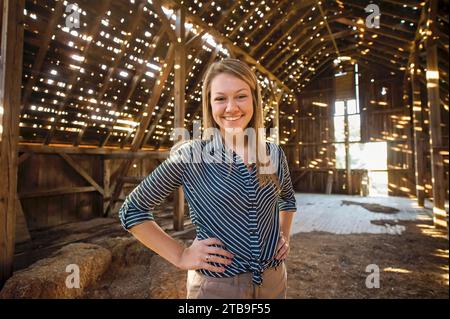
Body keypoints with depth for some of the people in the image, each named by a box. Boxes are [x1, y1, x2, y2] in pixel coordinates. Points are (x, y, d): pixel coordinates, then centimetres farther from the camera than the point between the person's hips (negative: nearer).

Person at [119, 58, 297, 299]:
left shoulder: (274, 153, -3)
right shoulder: (190, 156, -16)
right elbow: (131, 210, -8)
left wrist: (285, 235, 6)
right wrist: (180, 256, -11)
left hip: (273, 280, 5)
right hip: (215, 285, -4)